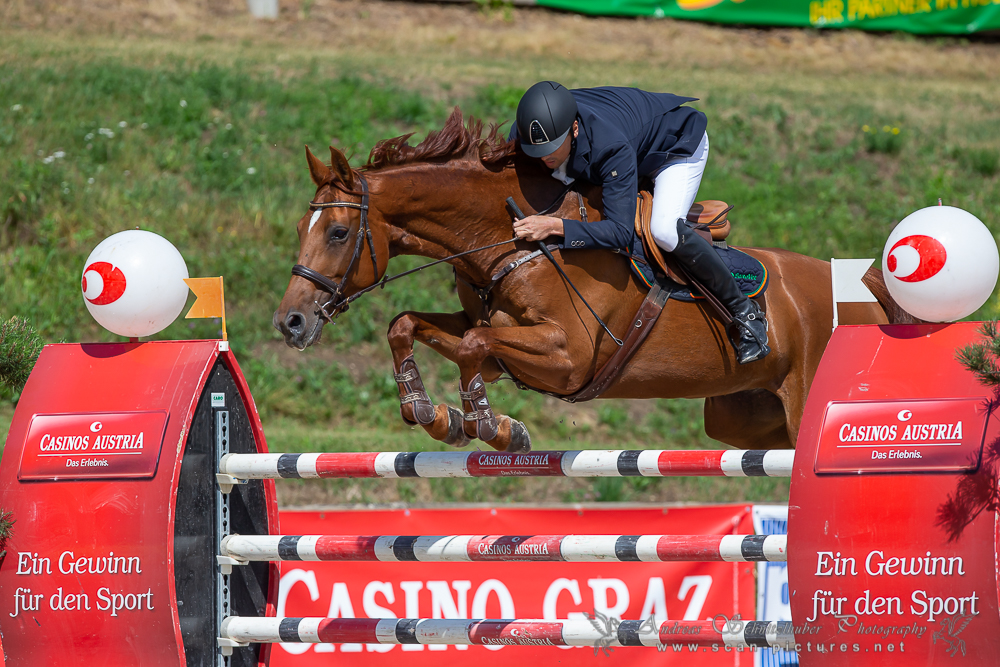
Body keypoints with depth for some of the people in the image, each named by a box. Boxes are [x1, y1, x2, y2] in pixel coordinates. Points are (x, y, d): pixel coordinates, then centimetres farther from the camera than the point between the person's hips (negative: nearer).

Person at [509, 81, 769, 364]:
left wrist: (555, 226, -55)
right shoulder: (525, 133, -28)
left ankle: (743, 311, -14)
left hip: (679, 142, -7)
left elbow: (621, 232, -48)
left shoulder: (612, 148, -46)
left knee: (665, 230, -31)